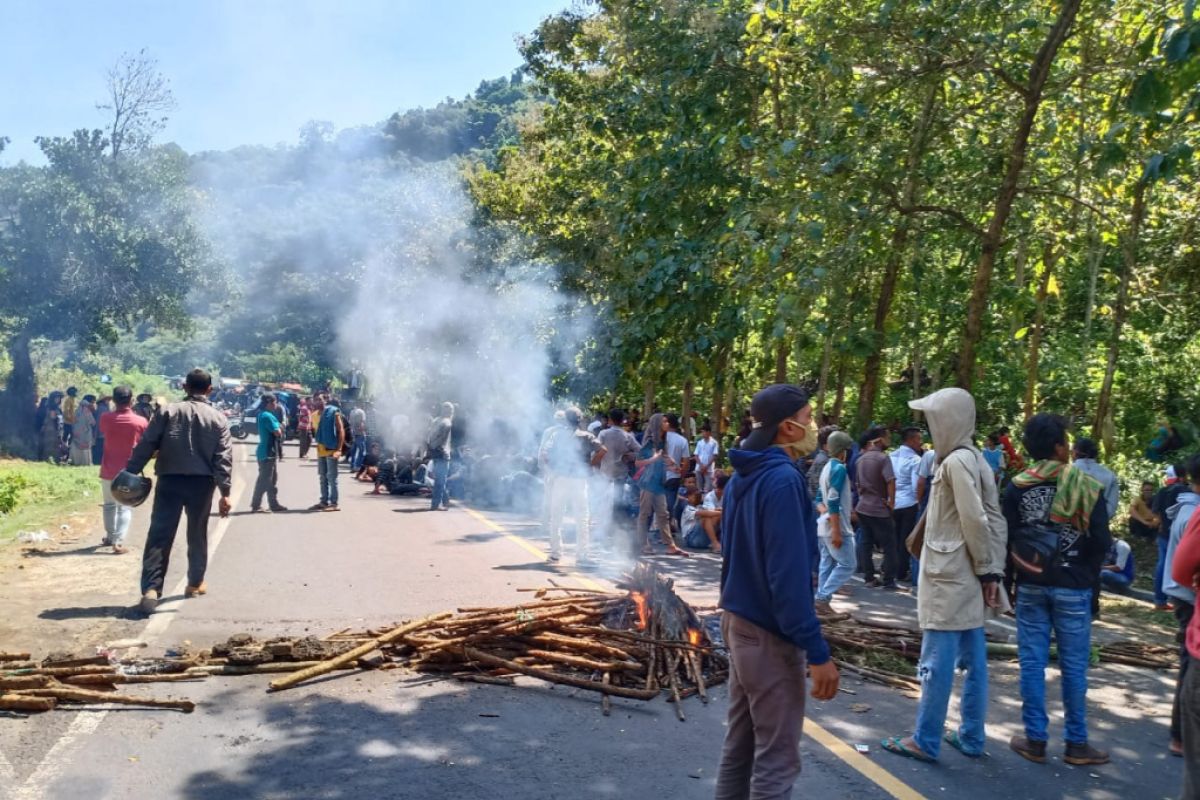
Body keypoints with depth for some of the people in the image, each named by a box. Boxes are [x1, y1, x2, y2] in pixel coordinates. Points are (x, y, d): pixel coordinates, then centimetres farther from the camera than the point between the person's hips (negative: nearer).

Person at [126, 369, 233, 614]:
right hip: (201, 483, 1)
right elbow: (223, 458, -5)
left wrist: (130, 473, -2)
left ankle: (151, 587, -15)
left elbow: (146, 445, -5)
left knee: (159, 535, -3)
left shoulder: (167, 412, 2)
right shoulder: (218, 419, 2)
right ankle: (195, 583, 28)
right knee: (197, 534, 17)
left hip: (169, 481, -1)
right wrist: (225, 491, -7)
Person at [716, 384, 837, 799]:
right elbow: (789, 575, -25)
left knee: (740, 742, 18)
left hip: (738, 622, 9)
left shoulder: (743, 476, 9)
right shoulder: (783, 479, -20)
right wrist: (817, 652, -22)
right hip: (770, 634, -9)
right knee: (776, 760, 1)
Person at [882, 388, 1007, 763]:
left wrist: (985, 570, -12)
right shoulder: (976, 459, 12)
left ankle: (925, 741, 6)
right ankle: (971, 737, 22)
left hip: (948, 578, -10)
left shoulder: (956, 461, -16)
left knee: (936, 662, -2)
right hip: (966, 578, 10)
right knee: (973, 660, 13)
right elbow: (995, 520, 11)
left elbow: (975, 522, -20)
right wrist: (992, 572, 9)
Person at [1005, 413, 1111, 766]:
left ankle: (1035, 740, 11)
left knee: (1032, 663, 6)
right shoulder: (1087, 486, -9)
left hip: (1031, 586, 2)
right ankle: (1076, 743, 15)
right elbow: (1102, 542, -6)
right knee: (1073, 666, 7)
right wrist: (1086, 575, 12)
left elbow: (1005, 538, -2)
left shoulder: (1017, 486, -3)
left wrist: (1015, 574, 10)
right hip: (1073, 588, -2)